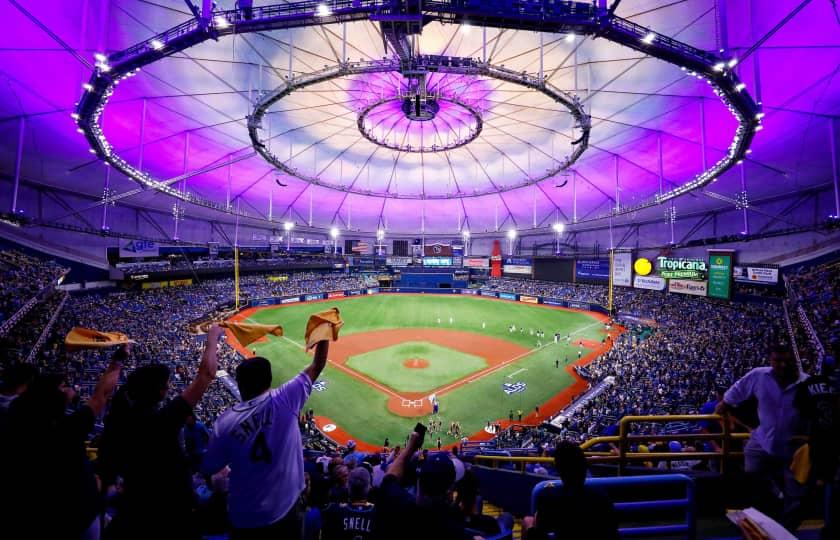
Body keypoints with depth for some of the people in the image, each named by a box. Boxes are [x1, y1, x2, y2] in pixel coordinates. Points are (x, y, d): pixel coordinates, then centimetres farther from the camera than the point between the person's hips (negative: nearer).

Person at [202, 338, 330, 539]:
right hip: (286, 510, -1)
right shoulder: (284, 400, -18)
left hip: (244, 518, 2)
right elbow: (317, 366, -9)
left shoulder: (225, 422, -13)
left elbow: (208, 469, 1)